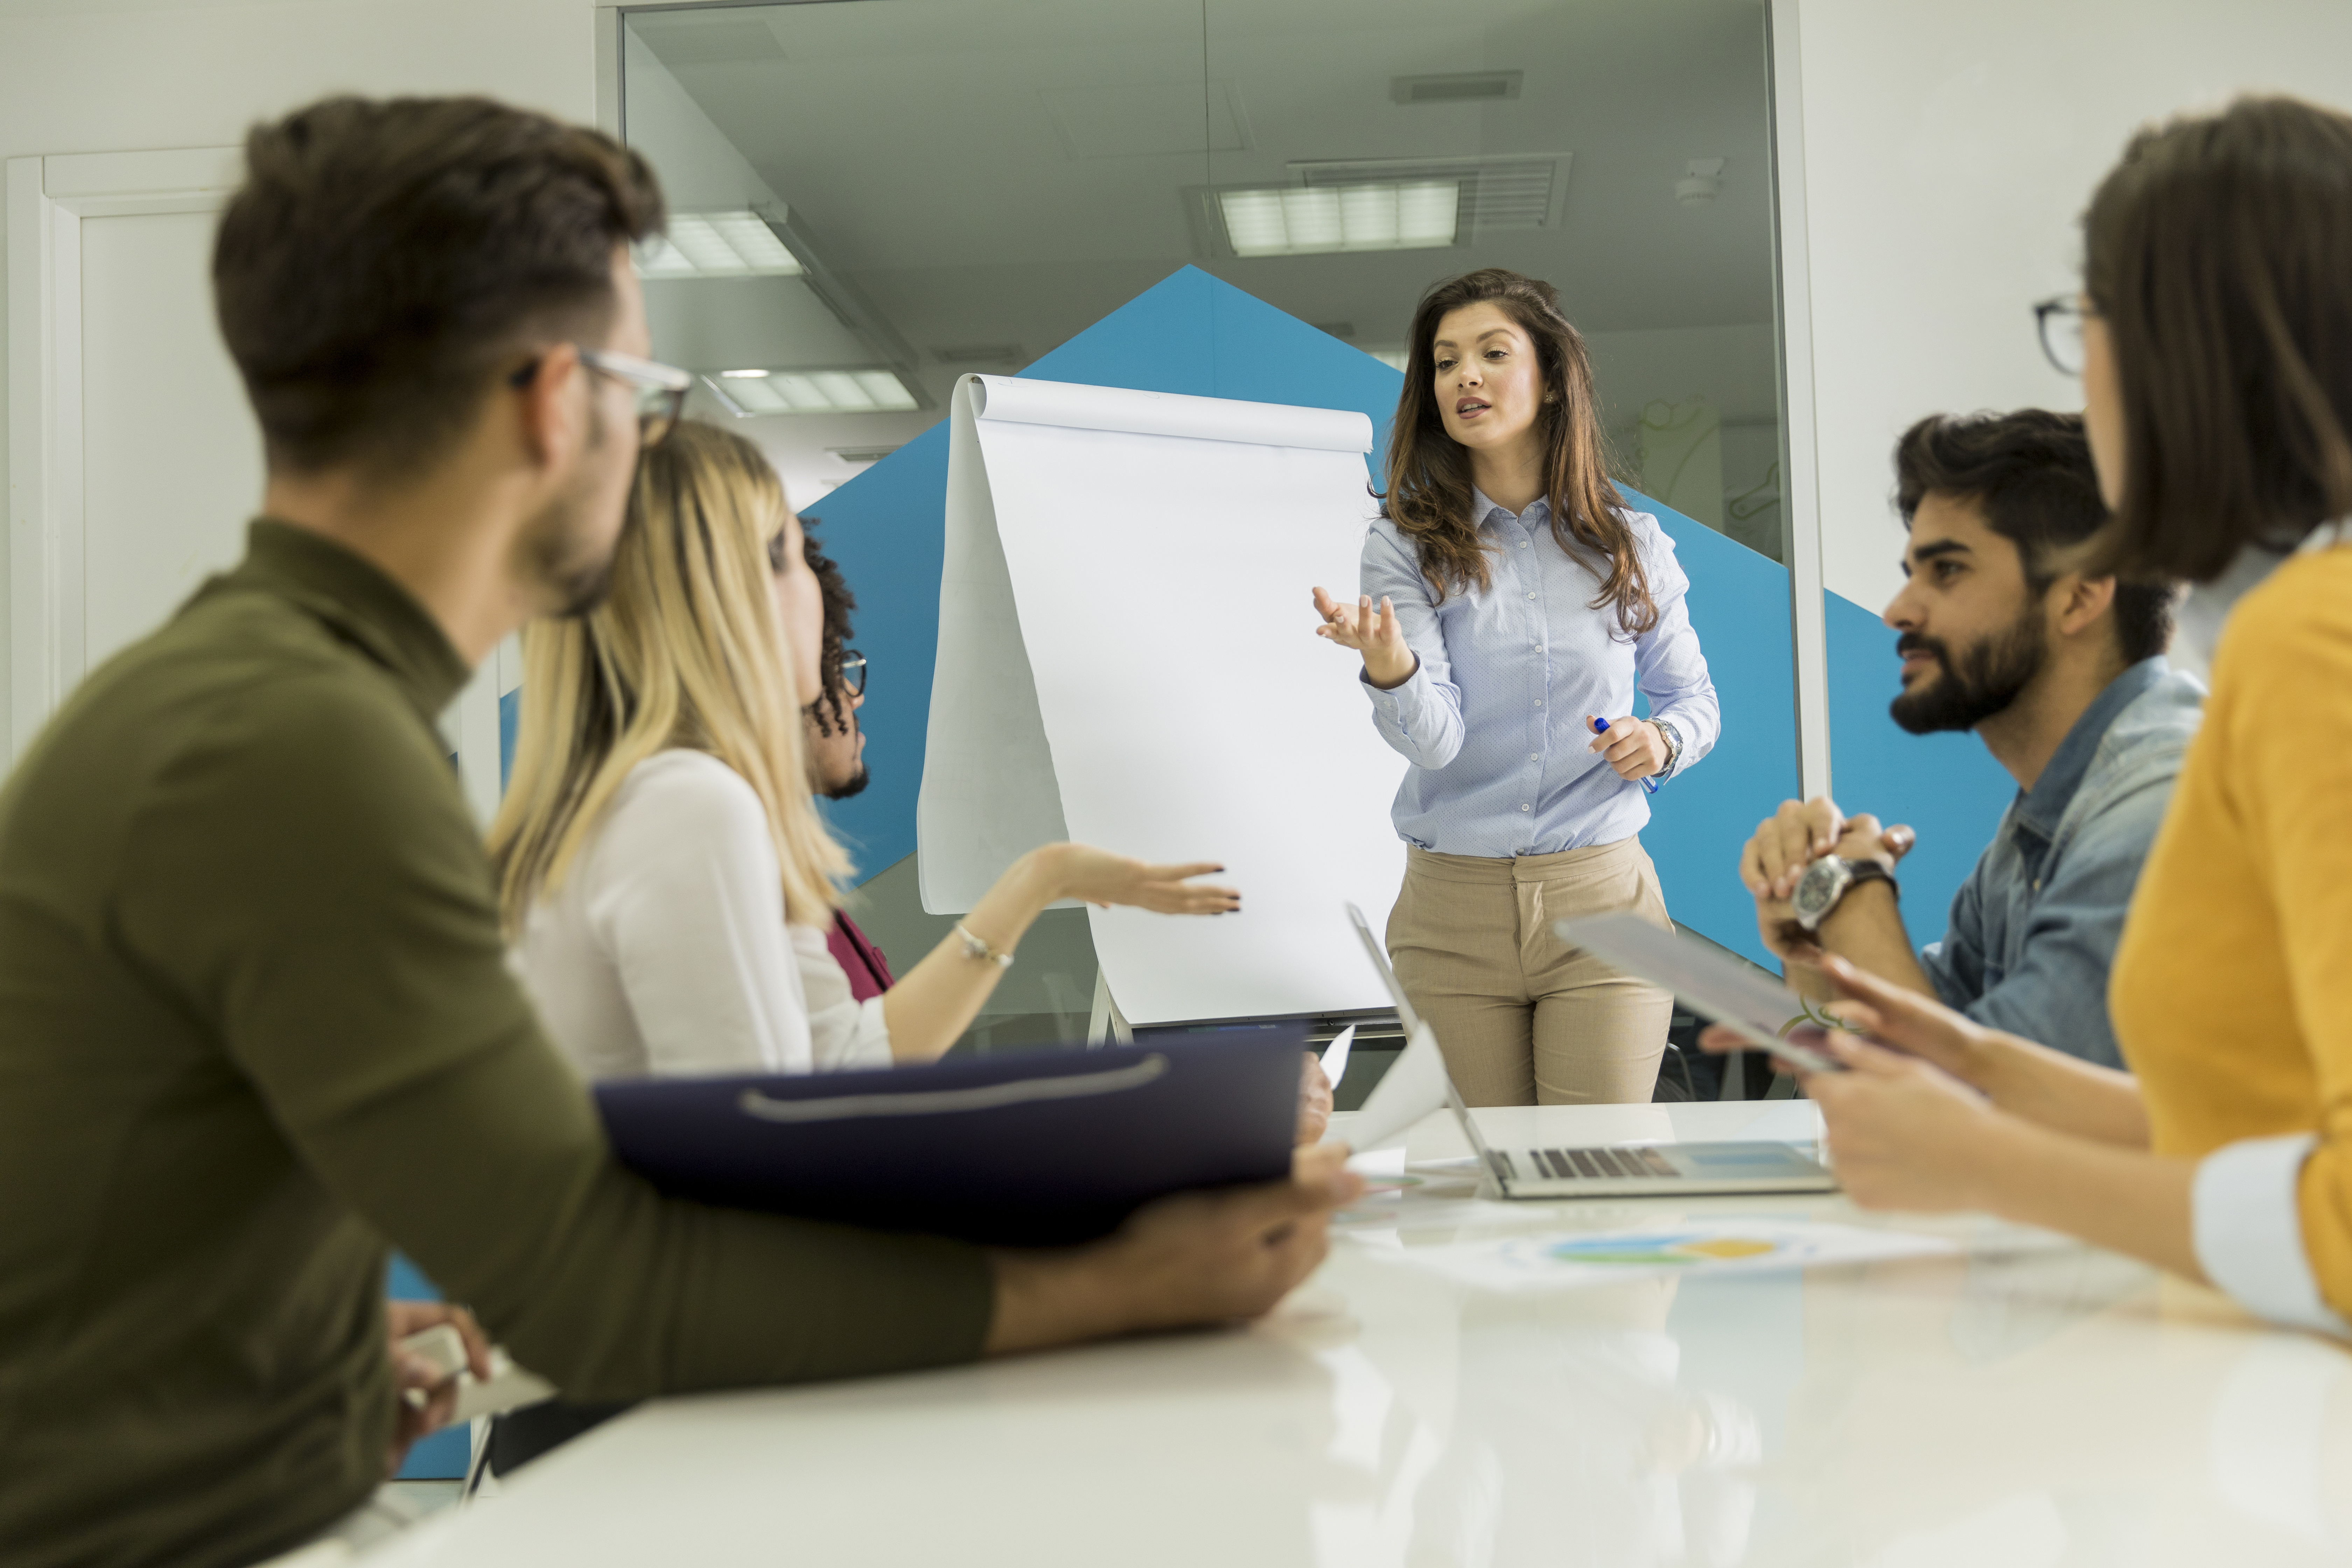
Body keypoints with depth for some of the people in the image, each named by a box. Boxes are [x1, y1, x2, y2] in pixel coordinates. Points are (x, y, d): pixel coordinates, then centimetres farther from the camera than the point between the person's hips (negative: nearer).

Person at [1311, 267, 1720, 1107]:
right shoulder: (1405, 547, -1)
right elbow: (1432, 740, -13)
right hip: (1454, 910, 0)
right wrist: (1387, 665, -34)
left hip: (1603, 896, 1)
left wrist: (1661, 740, -4)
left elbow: (1694, 697, 18)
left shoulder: (1631, 545, 4)